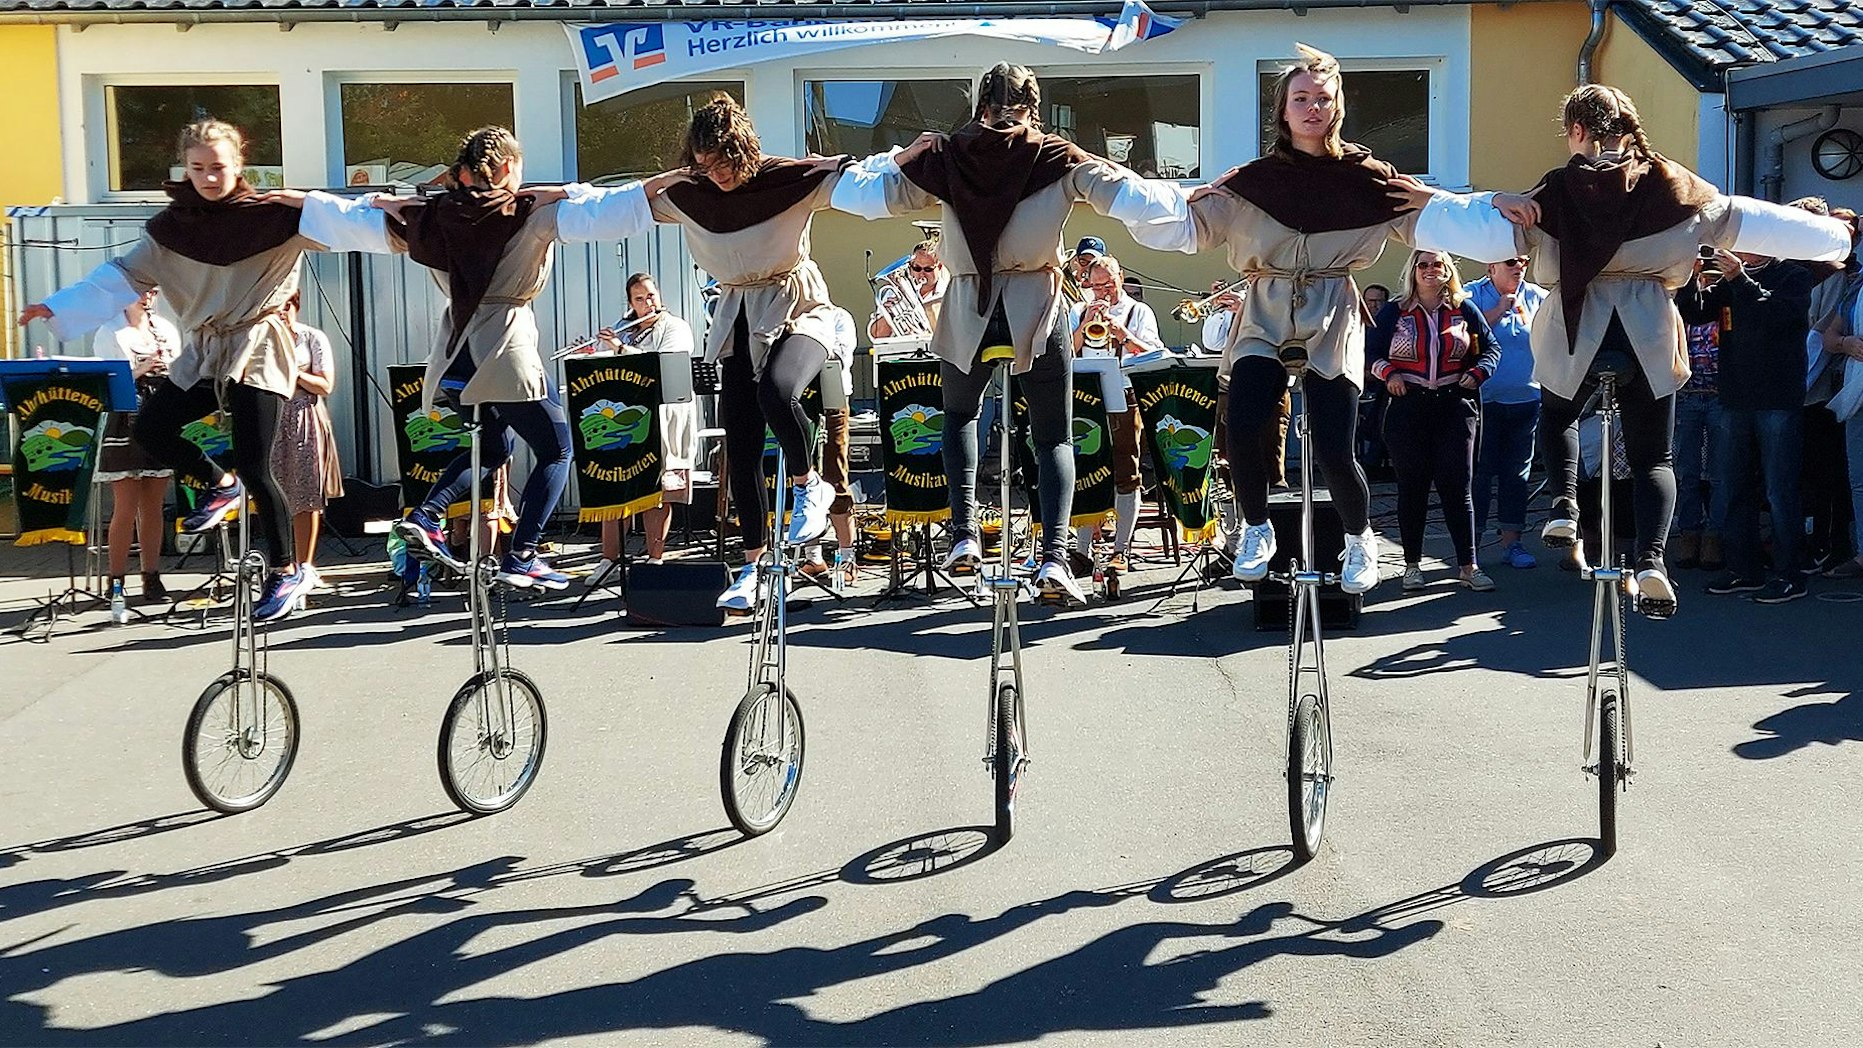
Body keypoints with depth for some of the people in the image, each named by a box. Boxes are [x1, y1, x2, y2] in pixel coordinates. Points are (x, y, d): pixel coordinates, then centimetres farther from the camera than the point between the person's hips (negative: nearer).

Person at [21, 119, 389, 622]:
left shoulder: (274, 213, -8)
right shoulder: (171, 226, 6)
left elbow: (340, 221, -17)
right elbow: (121, 276, 11)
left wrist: (385, 219, -36)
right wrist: (56, 307, 7)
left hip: (258, 351, -6)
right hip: (203, 353, 6)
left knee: (254, 468, -10)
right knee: (150, 427, 6)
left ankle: (286, 572, 4)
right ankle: (221, 485, 30)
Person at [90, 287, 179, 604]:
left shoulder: (167, 330, 14)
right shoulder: (110, 334, 1)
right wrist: (141, 369, -19)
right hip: (124, 427, -4)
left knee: (153, 506, 6)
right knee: (126, 508, -5)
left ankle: (152, 579, 11)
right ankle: (116, 583, 0)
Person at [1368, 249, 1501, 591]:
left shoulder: (1464, 309, 9)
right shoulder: (1394, 312, 6)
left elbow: (1491, 348, 14)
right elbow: (1371, 352, 9)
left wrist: (1477, 374, -4)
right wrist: (1388, 374, -9)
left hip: (1455, 405, 0)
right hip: (1408, 406, 0)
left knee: (1456, 486, -1)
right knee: (1412, 486, 4)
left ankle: (1468, 566, 2)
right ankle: (1412, 565, 12)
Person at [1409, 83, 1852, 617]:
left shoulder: (1559, 191, -4)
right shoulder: (1673, 186, 3)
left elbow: (1485, 235, -13)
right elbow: (1756, 222, 9)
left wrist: (1434, 200, 0)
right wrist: (1837, 236, 21)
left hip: (1576, 330, -1)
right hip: (1649, 332, 1)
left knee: (1557, 415, 29)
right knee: (1653, 457, 9)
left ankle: (1564, 505, 5)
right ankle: (1651, 558, -13)